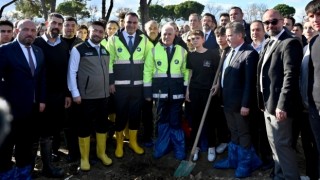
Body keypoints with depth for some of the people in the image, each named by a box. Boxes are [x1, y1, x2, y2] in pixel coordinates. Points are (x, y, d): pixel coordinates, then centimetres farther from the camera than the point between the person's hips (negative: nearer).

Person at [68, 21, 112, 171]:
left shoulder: (105, 51, 10)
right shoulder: (78, 50, -8)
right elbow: (71, 73, -8)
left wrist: (109, 87, 14)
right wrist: (75, 94, -12)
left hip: (103, 95, 5)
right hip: (86, 96, -5)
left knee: (102, 124, 15)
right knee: (85, 126, 6)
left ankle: (101, 153, 33)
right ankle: (84, 157, 22)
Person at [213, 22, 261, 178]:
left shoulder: (249, 53, -15)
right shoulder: (230, 52, 13)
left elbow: (249, 82, -18)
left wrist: (246, 104, -20)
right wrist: (223, 97, 11)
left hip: (240, 102, -8)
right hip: (228, 100, 8)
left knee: (243, 133, 6)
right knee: (233, 133, 19)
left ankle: (245, 163, 21)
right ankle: (233, 160, 31)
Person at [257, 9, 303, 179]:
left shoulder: (290, 43, -14)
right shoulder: (269, 44, 16)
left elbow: (290, 76, -22)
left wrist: (282, 105, -26)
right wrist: (262, 101, 14)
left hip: (279, 105, -9)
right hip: (267, 103, 10)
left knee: (282, 145, -3)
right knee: (275, 144, 18)